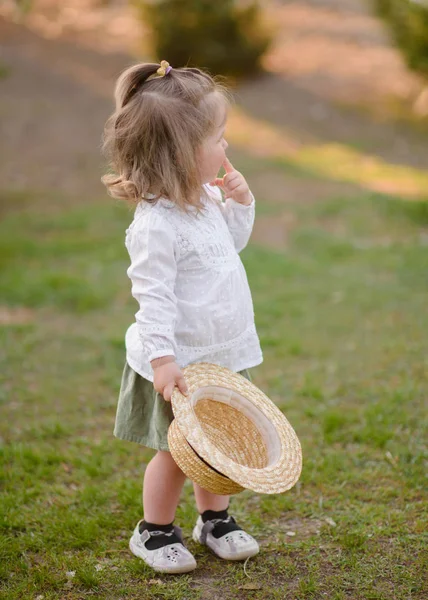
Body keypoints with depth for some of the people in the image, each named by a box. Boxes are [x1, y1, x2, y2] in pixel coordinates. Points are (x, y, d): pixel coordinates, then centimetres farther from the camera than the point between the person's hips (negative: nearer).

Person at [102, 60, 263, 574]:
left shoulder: (207, 199, 2)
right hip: (181, 363, -8)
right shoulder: (157, 224, -26)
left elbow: (233, 241, 21)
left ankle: (215, 518, 40)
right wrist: (162, 359, -30)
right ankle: (154, 532, 28)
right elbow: (153, 298, -26)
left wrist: (241, 203, 3)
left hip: (223, 354, 8)